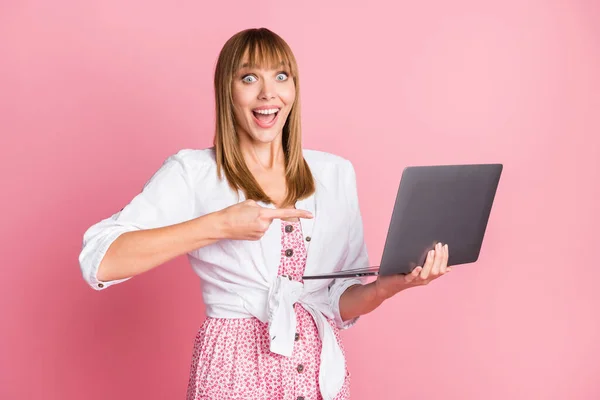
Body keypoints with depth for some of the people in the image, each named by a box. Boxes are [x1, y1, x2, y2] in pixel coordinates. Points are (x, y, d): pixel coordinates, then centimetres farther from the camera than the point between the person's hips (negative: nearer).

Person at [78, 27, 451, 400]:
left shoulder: (336, 173, 4)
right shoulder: (192, 172, -7)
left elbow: (339, 303, 6)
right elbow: (99, 261, -18)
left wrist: (389, 285, -14)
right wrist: (217, 226, -23)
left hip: (321, 369, 4)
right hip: (237, 368, -3)